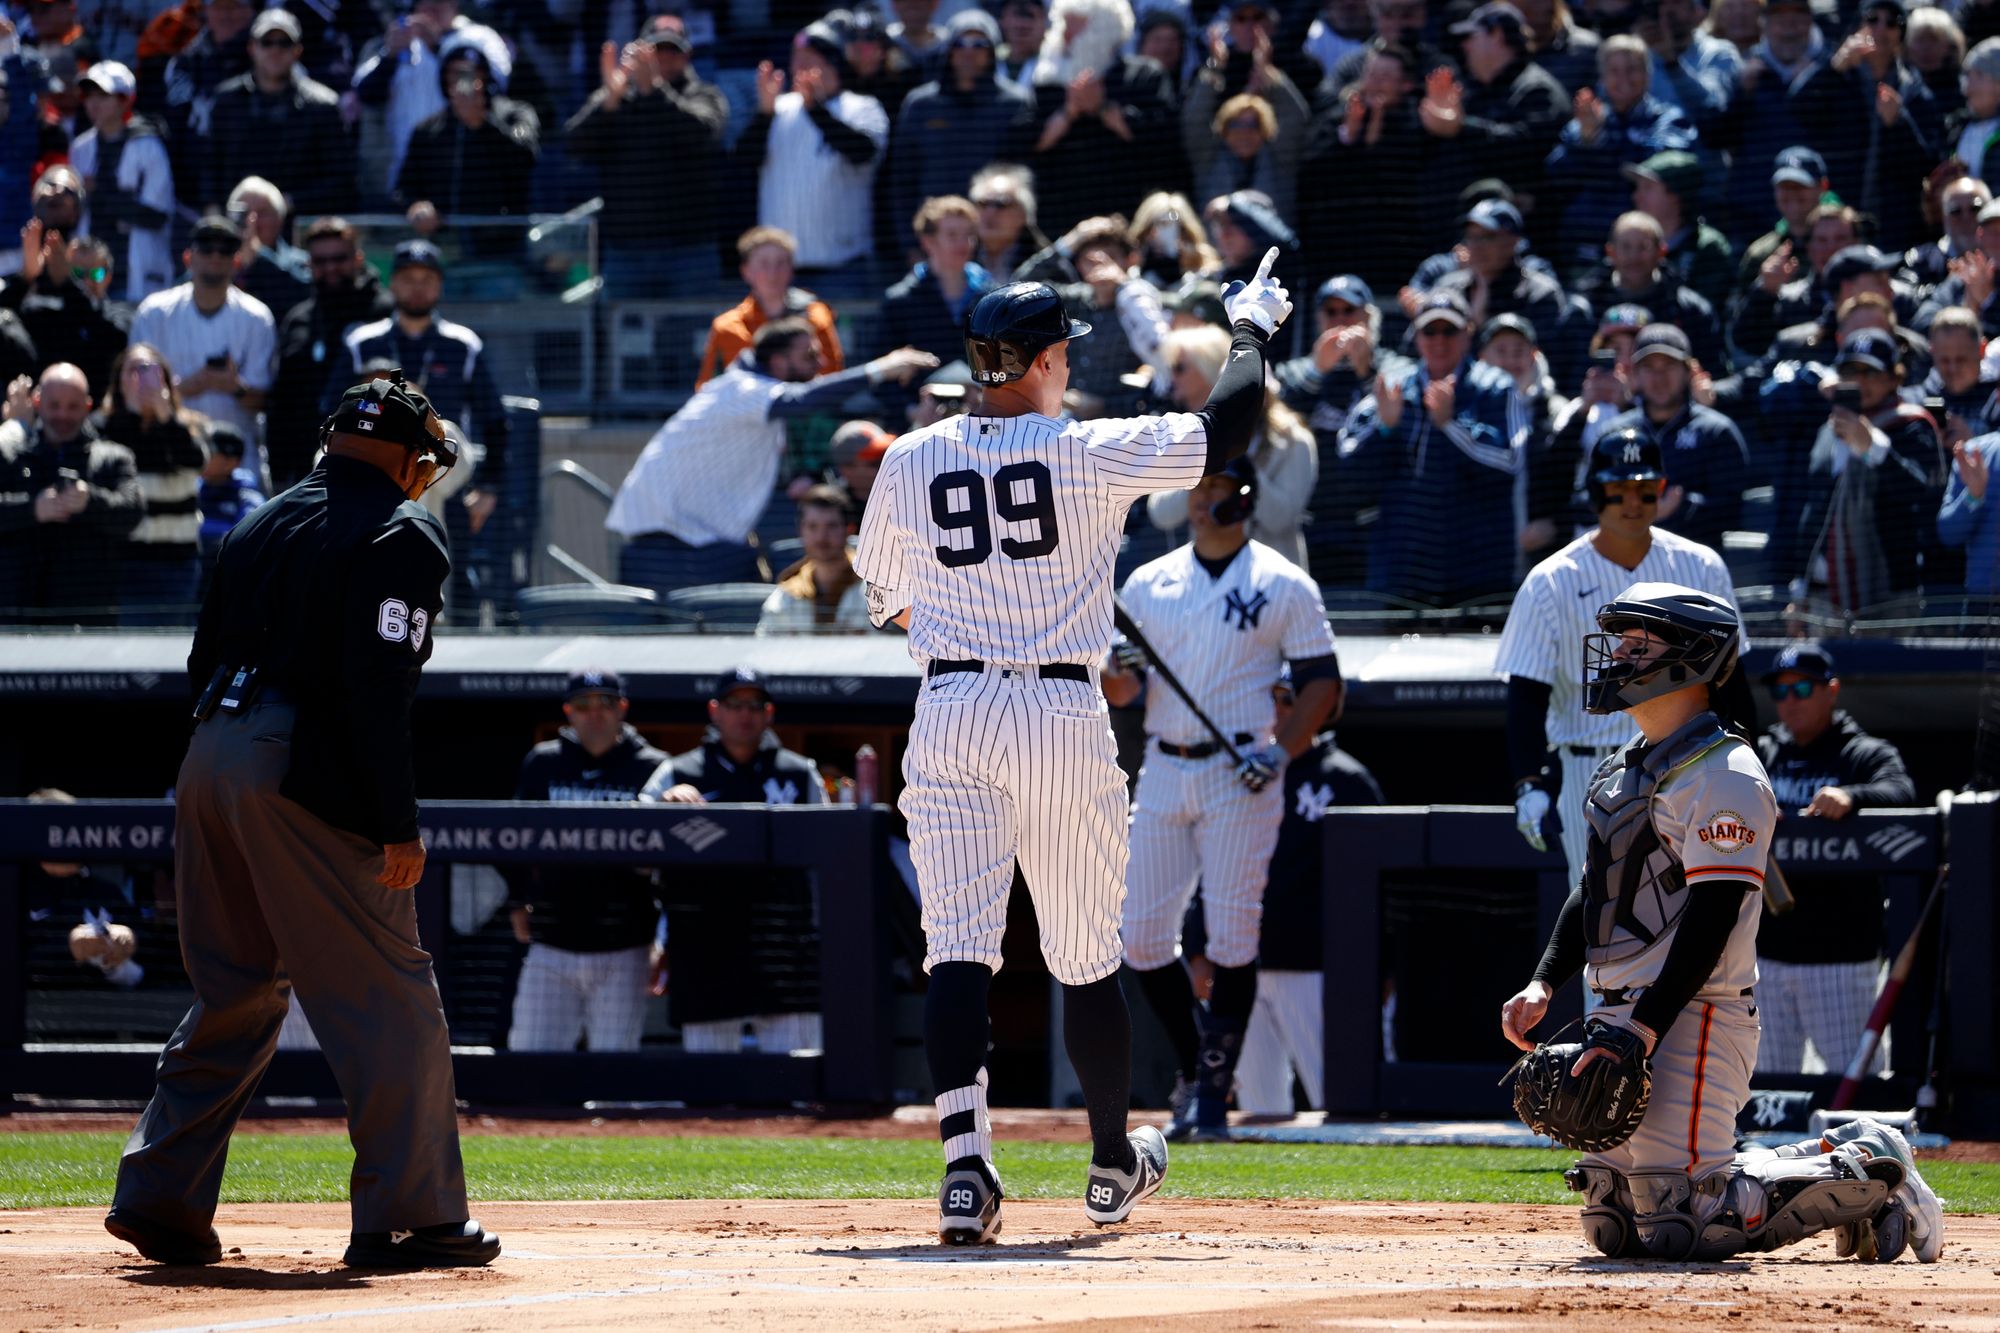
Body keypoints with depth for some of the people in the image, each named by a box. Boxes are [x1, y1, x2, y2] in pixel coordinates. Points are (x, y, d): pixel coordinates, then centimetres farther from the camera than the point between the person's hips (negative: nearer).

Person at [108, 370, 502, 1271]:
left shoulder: (261, 527, 19)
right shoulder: (401, 537, -4)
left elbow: (204, 663, 18)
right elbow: (377, 687, -15)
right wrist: (396, 822, -16)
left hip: (210, 757, 8)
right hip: (304, 775, -8)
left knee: (234, 992, 17)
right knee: (390, 1002, -3)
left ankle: (159, 1198, 13)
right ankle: (408, 1218, -4)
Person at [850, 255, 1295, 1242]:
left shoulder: (911, 462, 4)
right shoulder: (1091, 454, -5)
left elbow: (887, 602, 15)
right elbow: (1223, 433, 1)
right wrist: (1253, 330, 17)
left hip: (950, 715, 1)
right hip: (1063, 717, -1)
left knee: (958, 948, -5)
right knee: (1087, 956, 13)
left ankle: (964, 1161, -23)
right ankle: (1112, 1165, 28)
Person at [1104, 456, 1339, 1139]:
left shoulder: (1283, 584, 1)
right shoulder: (1149, 582, 13)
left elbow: (1322, 681, 0)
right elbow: (1118, 692, 12)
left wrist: (1281, 749, -15)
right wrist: (1120, 670, -12)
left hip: (1239, 777, -4)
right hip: (1162, 774, 4)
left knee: (1232, 937, -8)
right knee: (1143, 934, 0)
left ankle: (1214, 1094, -3)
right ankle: (1196, 1070, 16)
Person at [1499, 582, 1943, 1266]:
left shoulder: (1723, 775, -13)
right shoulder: (1623, 770, 18)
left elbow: (1712, 919, -20)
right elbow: (1592, 890, 24)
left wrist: (1643, 1030, -26)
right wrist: (1543, 984, 8)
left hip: (1690, 1019, -10)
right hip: (1619, 1017, 10)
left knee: (1680, 1228, -17)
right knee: (1614, 1225, 10)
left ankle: (1865, 1176, 1)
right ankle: (1825, 1160, 19)